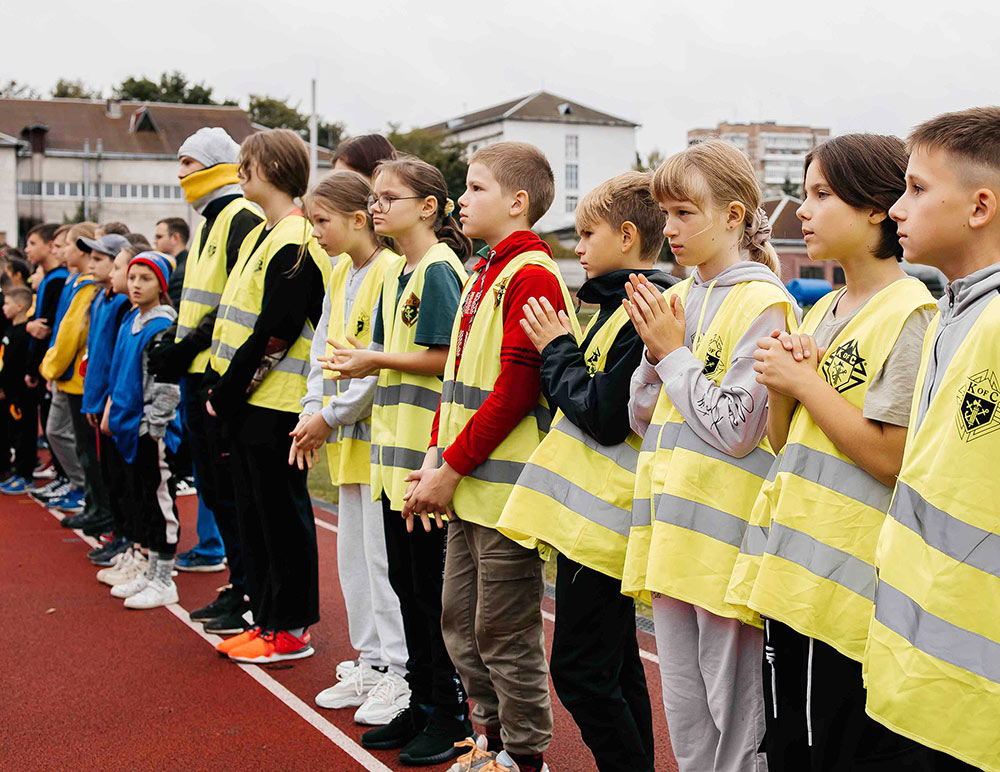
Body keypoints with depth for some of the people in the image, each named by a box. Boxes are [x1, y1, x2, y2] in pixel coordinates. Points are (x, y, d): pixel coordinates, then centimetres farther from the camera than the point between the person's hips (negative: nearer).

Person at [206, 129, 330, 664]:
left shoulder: (295, 242, -15)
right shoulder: (261, 235, 16)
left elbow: (275, 330, -20)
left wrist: (229, 391, -15)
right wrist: (219, 384, 10)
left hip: (276, 402, -10)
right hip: (246, 400, 10)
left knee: (282, 513, -1)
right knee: (254, 513, 14)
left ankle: (291, 630, 8)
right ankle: (266, 618, 24)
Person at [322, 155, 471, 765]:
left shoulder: (440, 269, -12)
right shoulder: (395, 273, 16)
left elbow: (444, 358, -18)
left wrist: (375, 359, -11)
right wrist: (361, 362, 1)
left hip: (428, 448, -9)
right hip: (395, 445, 9)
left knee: (431, 583, -2)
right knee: (405, 577, 14)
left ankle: (450, 716, 10)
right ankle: (421, 703, 25)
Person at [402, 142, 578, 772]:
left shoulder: (532, 276, -14)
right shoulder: (482, 274, 15)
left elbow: (517, 389, -20)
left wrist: (452, 469, -16)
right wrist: (438, 457, 7)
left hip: (505, 485, -9)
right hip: (468, 489, 10)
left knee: (505, 632, 1)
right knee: (462, 621, 17)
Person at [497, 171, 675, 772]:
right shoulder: (621, 304, 15)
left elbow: (604, 415, -21)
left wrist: (557, 349, -9)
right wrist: (562, 348, 6)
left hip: (600, 518, -10)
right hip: (594, 514, 10)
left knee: (579, 670, -5)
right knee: (615, 665, 17)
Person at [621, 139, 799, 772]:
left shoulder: (762, 304, -10)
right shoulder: (675, 301, 12)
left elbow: (737, 428, -17)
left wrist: (675, 353, -10)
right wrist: (655, 353, -3)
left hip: (724, 532, -8)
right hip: (672, 530, 8)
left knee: (735, 719, 1)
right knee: (683, 713, 16)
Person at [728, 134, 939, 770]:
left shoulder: (911, 314, -12)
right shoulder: (822, 312, 14)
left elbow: (892, 460, -19)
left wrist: (805, 382, -12)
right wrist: (781, 389, -4)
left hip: (856, 589, -8)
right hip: (791, 574, 9)